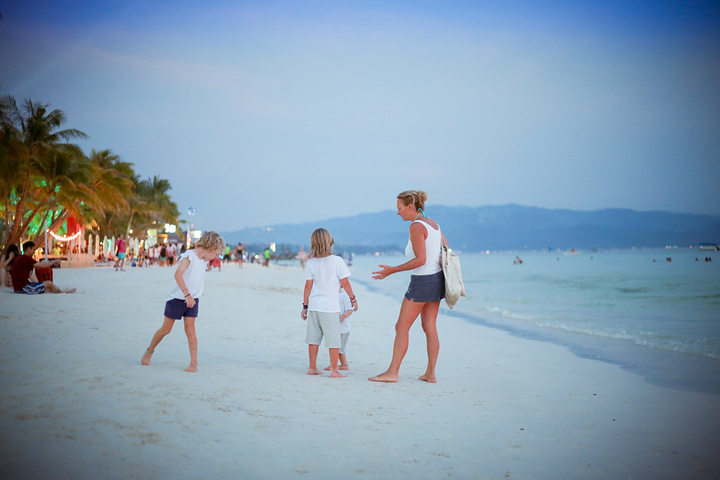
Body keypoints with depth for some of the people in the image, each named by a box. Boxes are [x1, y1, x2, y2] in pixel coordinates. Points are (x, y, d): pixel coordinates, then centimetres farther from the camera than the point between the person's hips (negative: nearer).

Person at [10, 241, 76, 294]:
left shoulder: (20, 259, 13)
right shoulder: (26, 258, -17)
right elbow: (43, 265, -13)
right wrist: (54, 261, 3)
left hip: (17, 288, 10)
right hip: (23, 287, -10)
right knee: (49, 283, 0)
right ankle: (62, 291, 22)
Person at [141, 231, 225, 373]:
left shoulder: (204, 260, 6)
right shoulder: (189, 256, -18)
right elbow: (178, 274, -31)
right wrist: (187, 294, -38)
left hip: (192, 300, 5)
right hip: (177, 298, -5)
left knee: (190, 329, -4)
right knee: (166, 328, 7)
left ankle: (194, 363, -4)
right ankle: (149, 351, 29)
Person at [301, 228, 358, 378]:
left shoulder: (311, 263, 1)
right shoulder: (337, 261, -7)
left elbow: (308, 286, 2)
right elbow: (345, 283, -5)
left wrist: (305, 306, 9)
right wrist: (353, 299, 8)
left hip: (314, 306, 4)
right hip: (330, 308, -3)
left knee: (313, 338, 11)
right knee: (333, 340, 1)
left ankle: (312, 367, 17)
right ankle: (334, 370, 1)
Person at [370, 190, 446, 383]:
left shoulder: (416, 226, -16)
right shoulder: (433, 223, 10)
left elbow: (421, 260, -22)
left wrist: (392, 270, -19)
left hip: (422, 282, -9)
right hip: (437, 279, 9)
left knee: (402, 327, -1)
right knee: (430, 328, 11)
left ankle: (392, 372, 2)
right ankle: (430, 373, 12)